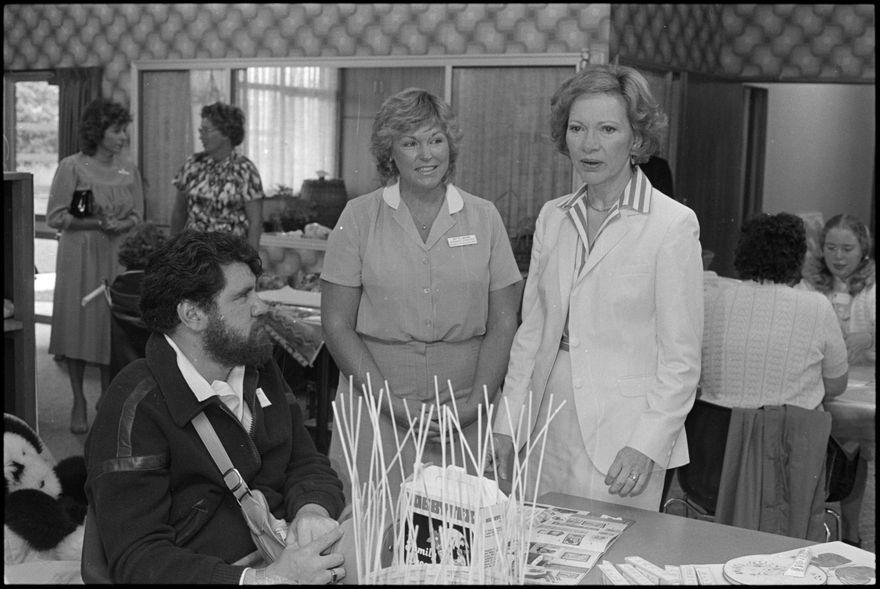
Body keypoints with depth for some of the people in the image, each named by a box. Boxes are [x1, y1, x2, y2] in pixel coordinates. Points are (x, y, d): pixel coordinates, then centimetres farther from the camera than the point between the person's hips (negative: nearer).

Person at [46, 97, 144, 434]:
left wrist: (120, 224, -12)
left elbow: (137, 216, 9)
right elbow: (54, 217, -7)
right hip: (79, 257, -3)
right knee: (78, 325, 2)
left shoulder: (128, 170, 6)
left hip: (118, 258, 3)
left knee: (113, 325, 4)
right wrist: (96, 223, -17)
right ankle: (79, 402, 14)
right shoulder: (72, 167, -5)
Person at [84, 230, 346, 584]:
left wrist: (313, 510, -10)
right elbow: (136, 560, -19)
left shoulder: (260, 372, 10)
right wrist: (266, 578, -29)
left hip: (292, 559, 6)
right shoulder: (135, 411, -14)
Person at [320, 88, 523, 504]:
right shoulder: (359, 217, 2)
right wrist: (393, 403, -9)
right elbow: (337, 325, -1)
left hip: (466, 418, 1)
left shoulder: (484, 218, 6)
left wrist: (474, 403, -6)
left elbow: (502, 324, 5)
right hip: (376, 411, -1)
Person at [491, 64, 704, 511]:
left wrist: (646, 445, -16)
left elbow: (680, 358, -9)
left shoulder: (674, 224, -9)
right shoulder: (552, 217, 8)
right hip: (548, 430, 5)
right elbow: (531, 330, 11)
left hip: (621, 438, -5)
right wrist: (507, 424, 8)